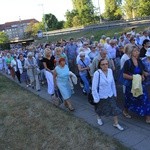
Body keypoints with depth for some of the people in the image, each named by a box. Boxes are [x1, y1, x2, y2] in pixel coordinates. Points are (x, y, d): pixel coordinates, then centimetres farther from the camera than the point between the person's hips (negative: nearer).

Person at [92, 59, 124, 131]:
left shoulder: (110, 71, -9)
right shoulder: (97, 73, -25)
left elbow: (113, 83, 2)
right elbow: (94, 87, -20)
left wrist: (114, 93, 9)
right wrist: (96, 98, -15)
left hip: (110, 95, 4)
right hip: (101, 96, -3)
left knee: (115, 109, 6)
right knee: (100, 109, 20)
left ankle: (116, 123, 27)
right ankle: (99, 118, 52)